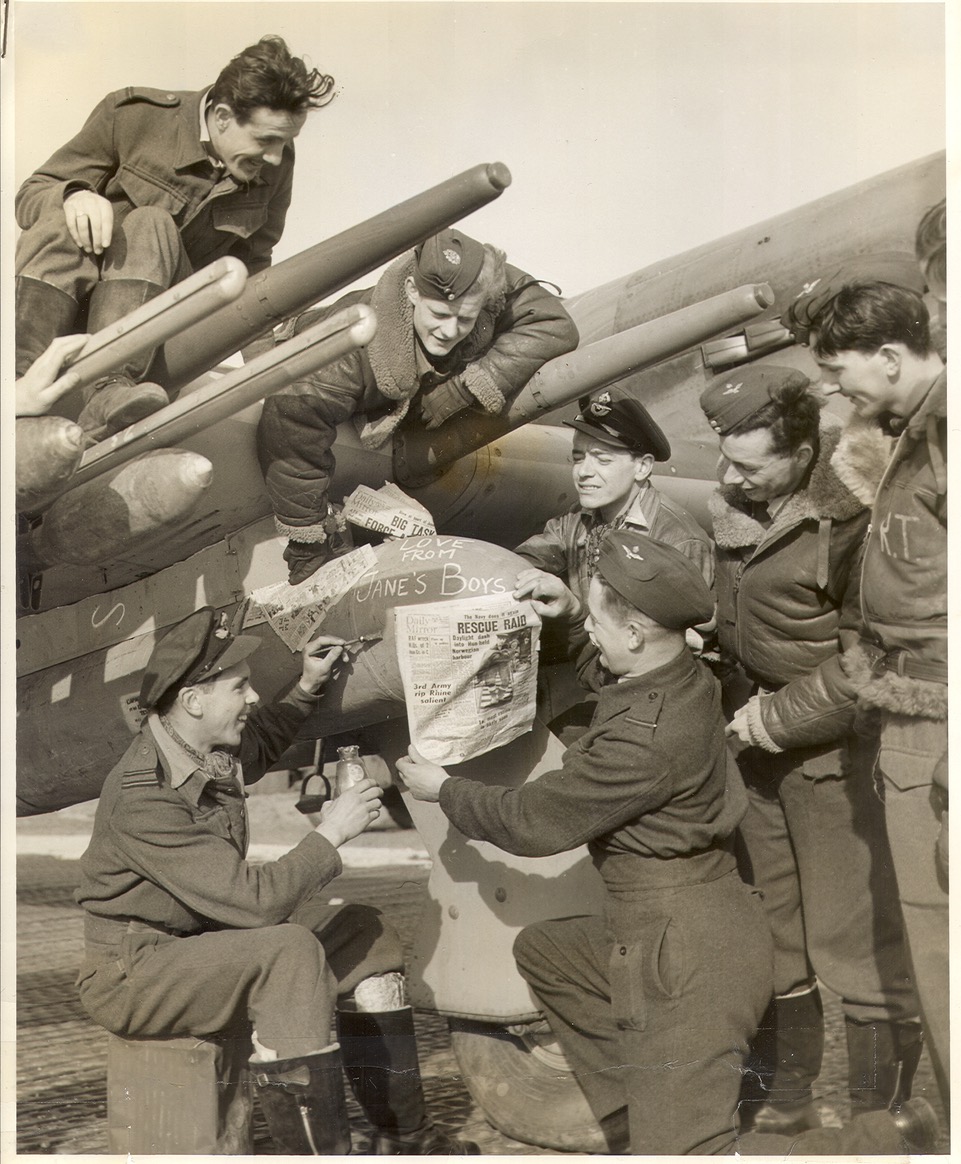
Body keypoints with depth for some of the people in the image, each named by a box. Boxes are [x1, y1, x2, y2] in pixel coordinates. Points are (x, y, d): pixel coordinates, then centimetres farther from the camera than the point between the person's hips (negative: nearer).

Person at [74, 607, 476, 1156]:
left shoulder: (213, 749, 0)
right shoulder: (144, 798, -29)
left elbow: (262, 742, 28)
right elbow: (255, 901, -33)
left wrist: (307, 687, 11)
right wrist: (331, 833, -23)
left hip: (205, 939, 10)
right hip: (133, 971, -10)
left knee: (367, 936, 2)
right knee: (291, 951, -33)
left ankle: (405, 1136, 7)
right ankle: (320, 1152, -25)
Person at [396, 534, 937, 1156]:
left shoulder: (643, 739, -26)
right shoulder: (688, 678, -1)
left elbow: (531, 821, -12)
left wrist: (445, 790, 3)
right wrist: (566, 613, 19)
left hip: (687, 952, -10)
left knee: (682, 1152, -5)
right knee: (542, 949, 23)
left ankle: (888, 1139, 1)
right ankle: (633, 1126, 22)